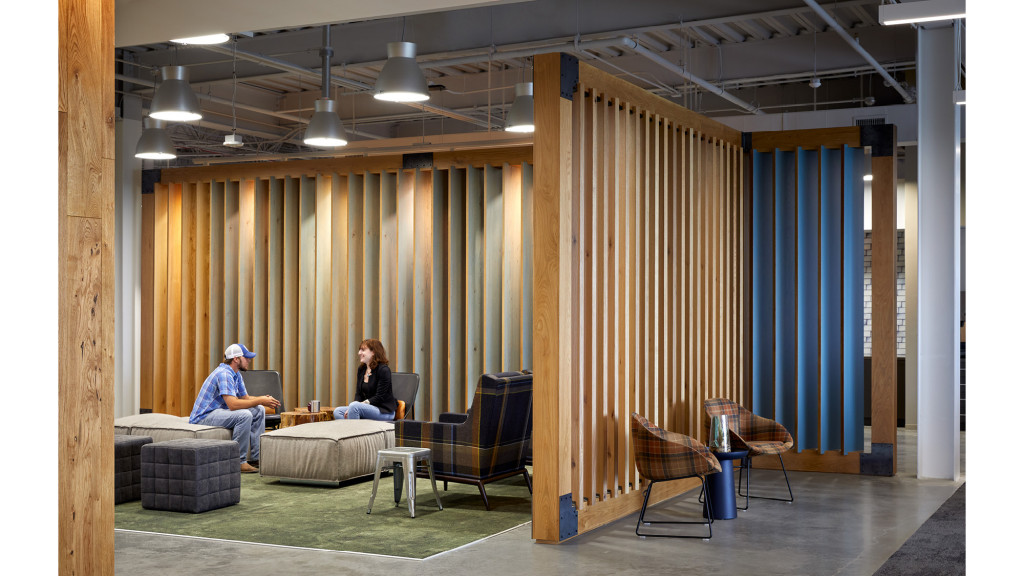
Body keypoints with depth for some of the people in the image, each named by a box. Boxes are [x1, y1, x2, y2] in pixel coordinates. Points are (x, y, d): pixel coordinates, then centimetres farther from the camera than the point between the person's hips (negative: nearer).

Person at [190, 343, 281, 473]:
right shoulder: (224, 374, -22)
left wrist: (263, 399, -3)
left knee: (259, 411, 7)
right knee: (244, 415, -31)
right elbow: (233, 404, -32)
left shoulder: (236, 374, 11)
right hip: (203, 417, -11)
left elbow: (245, 398, 17)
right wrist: (260, 401, -25)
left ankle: (257, 458, 3)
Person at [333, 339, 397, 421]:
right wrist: (351, 408, -9)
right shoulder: (361, 369, 13)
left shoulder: (384, 370, -11)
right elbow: (359, 394, 11)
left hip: (385, 411, -8)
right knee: (338, 411, -10)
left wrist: (362, 404, -21)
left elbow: (379, 397, -15)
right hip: (369, 408, 8)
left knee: (354, 406, -32)